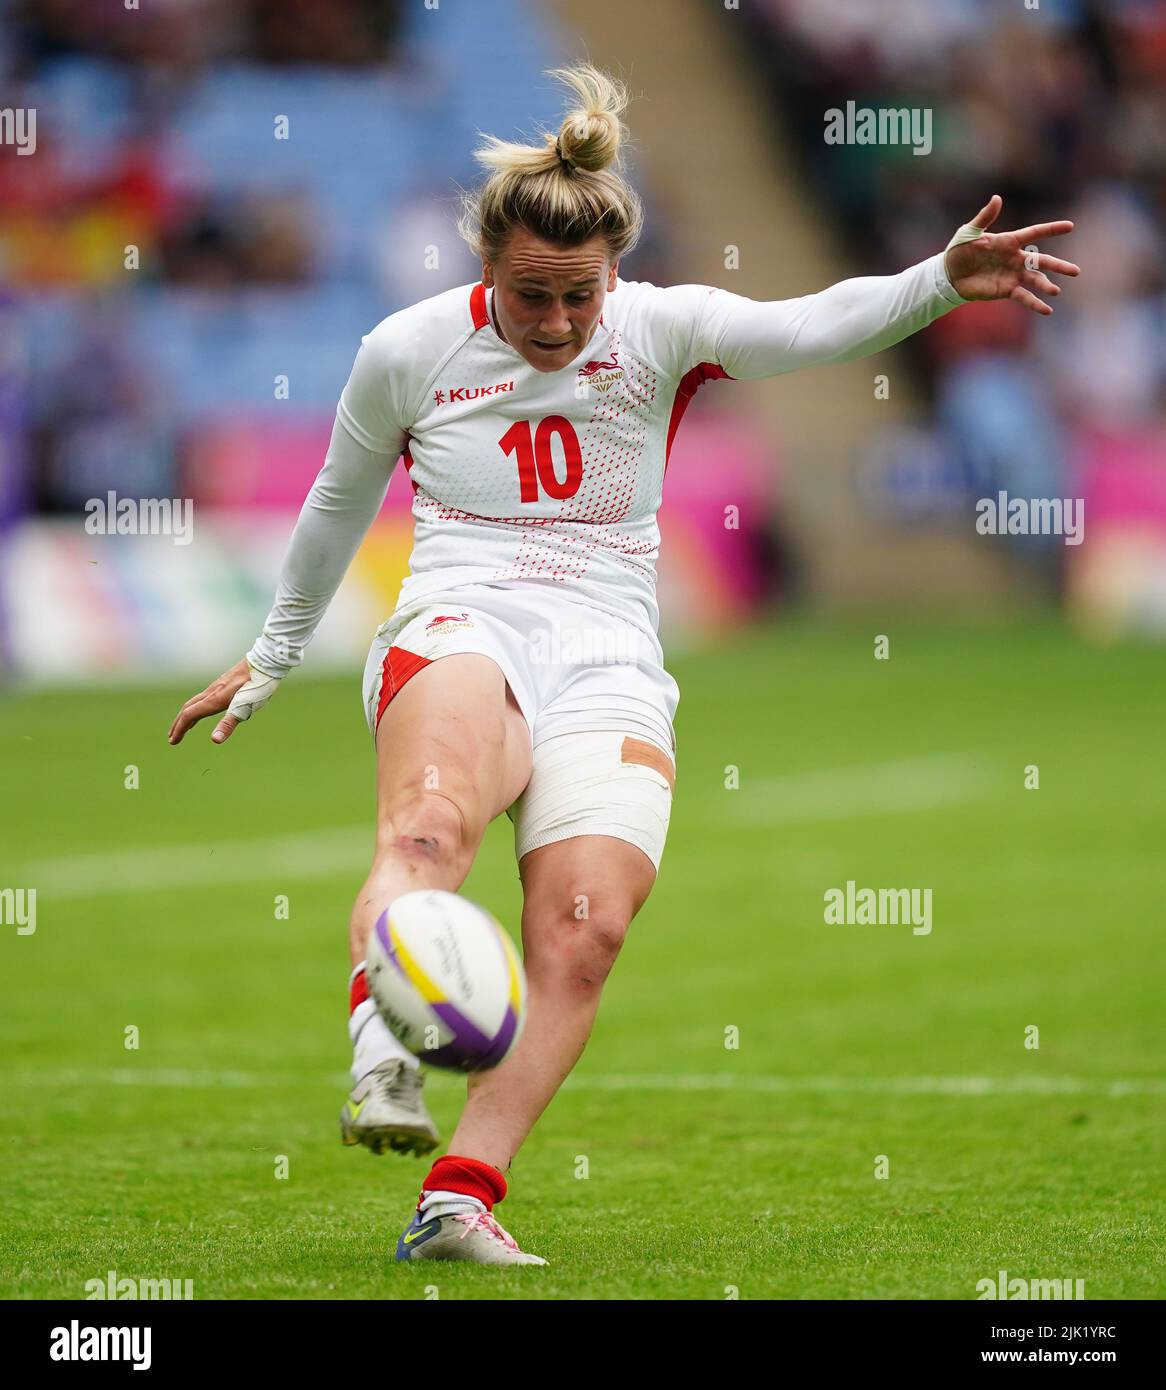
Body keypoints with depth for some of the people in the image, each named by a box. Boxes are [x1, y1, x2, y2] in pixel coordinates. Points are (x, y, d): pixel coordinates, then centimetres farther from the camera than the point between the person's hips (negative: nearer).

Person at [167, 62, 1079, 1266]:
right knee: (434, 818, -37)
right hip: (459, 632, -1)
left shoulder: (660, 332, 3)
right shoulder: (408, 351, 4)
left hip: (609, 666, 2)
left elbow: (815, 326, -15)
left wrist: (942, 282, -34)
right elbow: (337, 505, 21)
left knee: (583, 934, -20)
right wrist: (272, 656, 32)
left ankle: (455, 1203, -23)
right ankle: (382, 1064, -57)